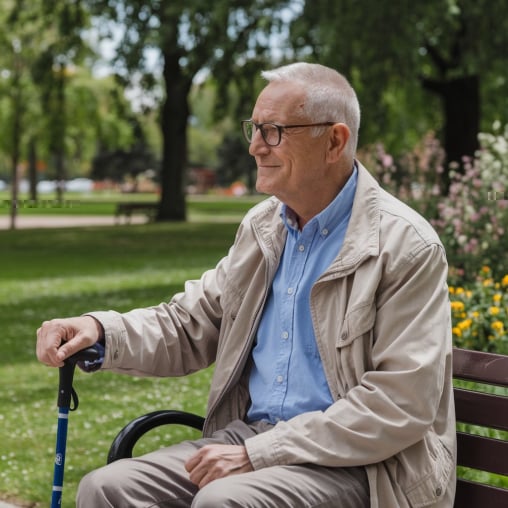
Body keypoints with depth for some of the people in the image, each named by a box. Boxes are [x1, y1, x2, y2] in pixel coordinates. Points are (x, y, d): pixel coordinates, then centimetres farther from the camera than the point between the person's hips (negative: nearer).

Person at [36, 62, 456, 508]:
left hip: (355, 467, -6)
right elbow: (192, 324, 17)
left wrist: (257, 454, -20)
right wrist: (101, 331, -4)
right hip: (250, 434, 7)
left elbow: (402, 403, -17)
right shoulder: (262, 225, 11)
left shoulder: (407, 248, -11)